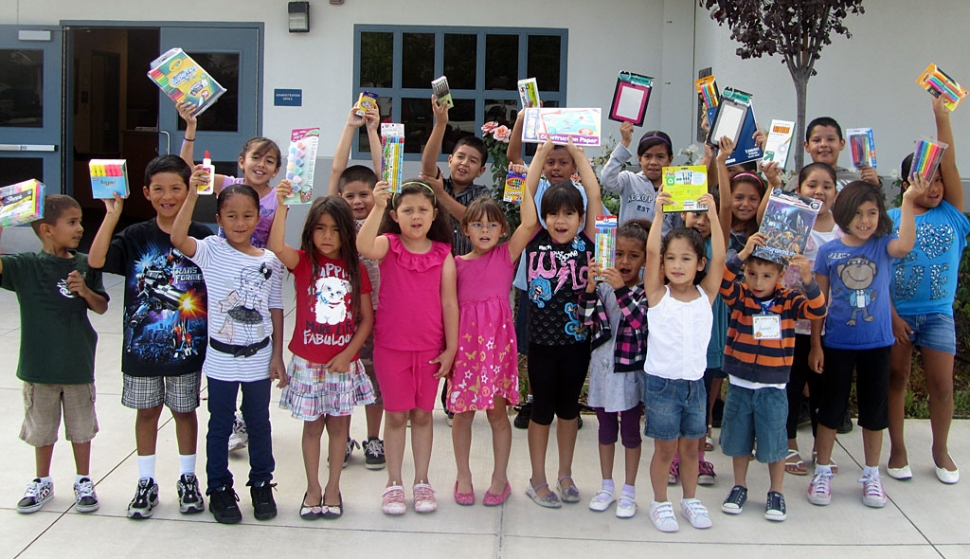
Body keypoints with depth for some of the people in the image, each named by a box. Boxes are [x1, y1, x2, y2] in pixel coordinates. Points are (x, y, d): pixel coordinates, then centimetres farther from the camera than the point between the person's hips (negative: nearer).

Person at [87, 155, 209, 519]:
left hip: (187, 344, -1)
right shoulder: (136, 237, -2)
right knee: (147, 410, 12)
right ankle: (146, 482, 26)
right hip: (142, 342, 1)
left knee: (184, 410, 12)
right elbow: (96, 260, -17)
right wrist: (113, 213, -19)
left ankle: (187, 479, 27)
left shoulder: (203, 237, -6)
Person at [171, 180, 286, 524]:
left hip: (259, 357, 2)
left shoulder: (270, 261, -1)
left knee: (259, 424, 15)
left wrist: (278, 356, 2)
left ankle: (261, 484, 31)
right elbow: (178, 239, -28)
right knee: (220, 425, 11)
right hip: (221, 358, -2)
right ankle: (219, 489, 25)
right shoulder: (212, 251, -8)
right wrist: (192, 194, -37)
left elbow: (275, 310, 4)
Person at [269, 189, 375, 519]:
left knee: (338, 425, 10)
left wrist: (348, 353, -9)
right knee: (312, 426, 9)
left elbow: (367, 319, 1)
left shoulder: (355, 269, 1)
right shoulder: (303, 262, -4)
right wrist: (282, 206, -36)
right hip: (308, 362, -1)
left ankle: (333, 489, 24)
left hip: (343, 363, 1)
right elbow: (277, 247, -27)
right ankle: (313, 489, 23)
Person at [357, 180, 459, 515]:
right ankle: (394, 484, 20)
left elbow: (449, 302, -2)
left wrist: (451, 348, -3)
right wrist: (377, 207, -37)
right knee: (396, 414, 8)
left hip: (430, 348, 1)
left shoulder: (443, 254, -1)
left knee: (422, 413, 12)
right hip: (391, 345, -1)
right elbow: (365, 248, -29)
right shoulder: (389, 245, -4)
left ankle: (422, 482, 24)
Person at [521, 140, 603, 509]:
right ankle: (538, 480, 21)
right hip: (541, 341, -1)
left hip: (577, 341, 1)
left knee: (568, 408, 14)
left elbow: (594, 196, -5)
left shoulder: (585, 243, 0)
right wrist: (544, 149, -5)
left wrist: (576, 151, -5)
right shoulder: (536, 242, -2)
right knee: (542, 410, 9)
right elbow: (526, 192, -5)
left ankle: (565, 476, 28)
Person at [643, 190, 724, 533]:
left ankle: (690, 499, 31)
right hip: (661, 382, -3)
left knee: (691, 446, 14)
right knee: (665, 449, 5)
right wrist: (659, 213, -19)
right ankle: (660, 503, 22)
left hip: (695, 382, 3)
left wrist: (713, 215, -16)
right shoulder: (657, 295, -5)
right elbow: (651, 251, -16)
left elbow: (720, 257, -10)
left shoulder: (706, 295, 1)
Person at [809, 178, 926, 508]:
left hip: (876, 343, 1)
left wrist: (908, 201, -35)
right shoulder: (828, 252, -4)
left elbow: (905, 246, -29)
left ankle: (871, 475, 26)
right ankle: (822, 472, 22)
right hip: (837, 343, 0)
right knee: (831, 407, 9)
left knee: (874, 409, 11)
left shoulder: (882, 245, -4)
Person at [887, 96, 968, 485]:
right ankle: (897, 450, 21)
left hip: (938, 313, 1)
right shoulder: (891, 219, -1)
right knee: (896, 381, 7)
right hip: (897, 312, -1)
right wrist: (892, 315, -10)